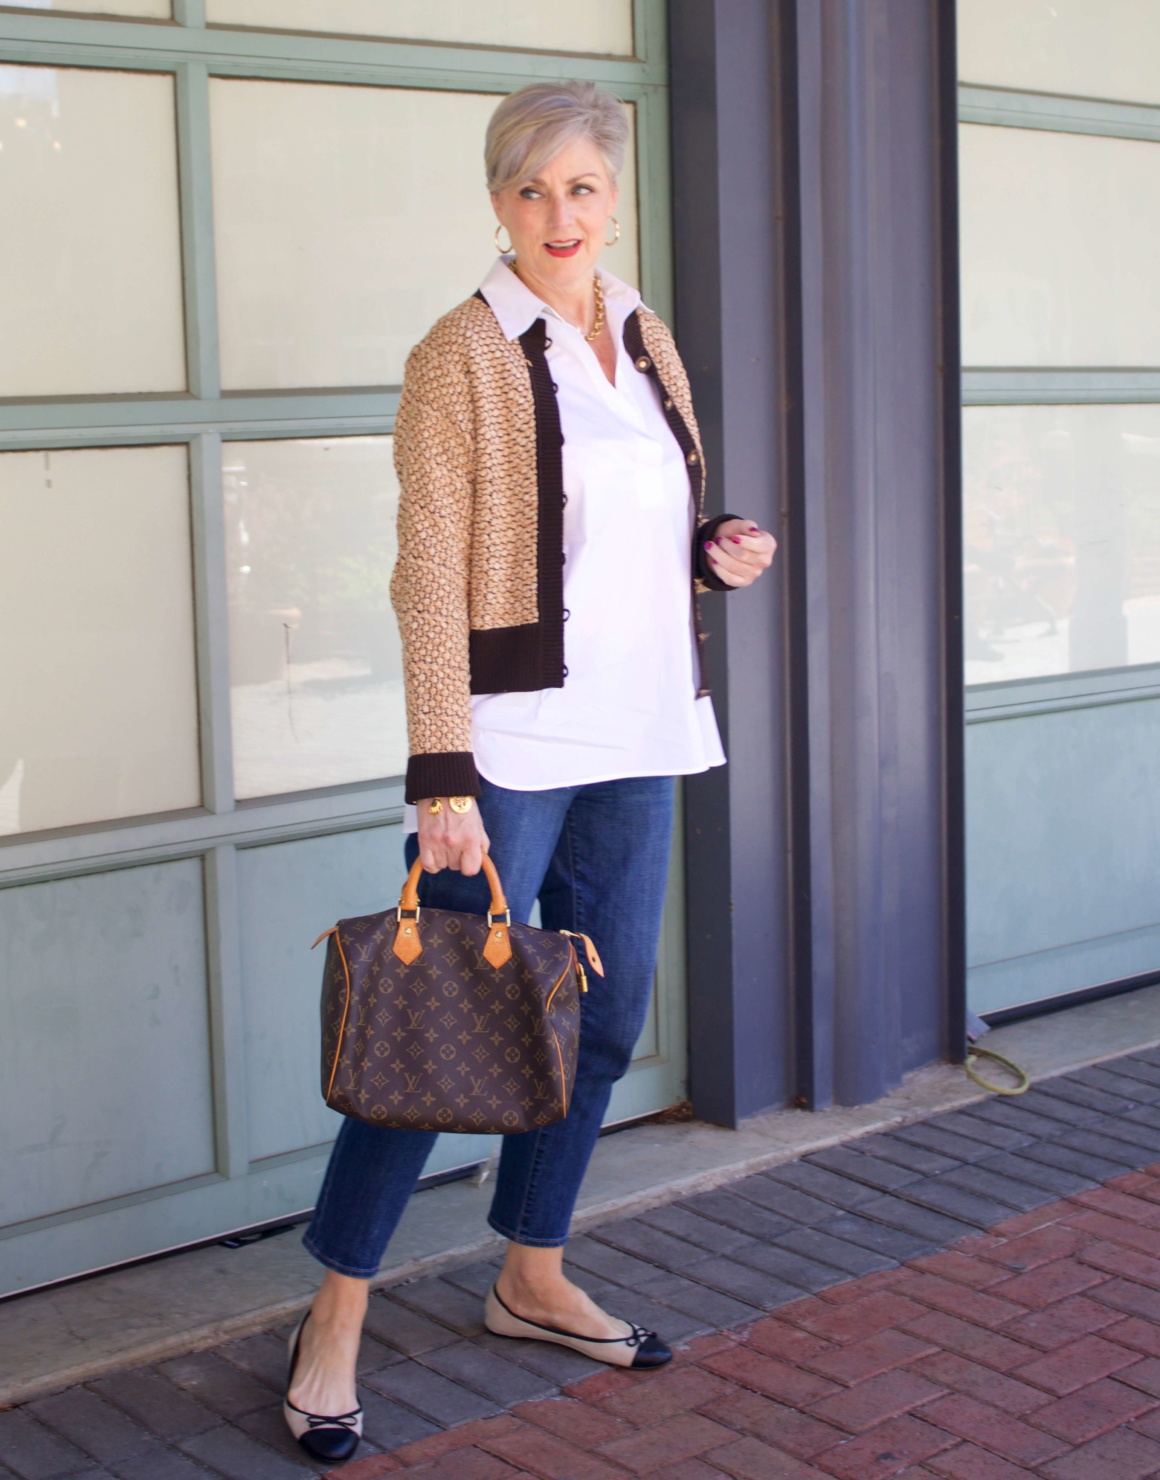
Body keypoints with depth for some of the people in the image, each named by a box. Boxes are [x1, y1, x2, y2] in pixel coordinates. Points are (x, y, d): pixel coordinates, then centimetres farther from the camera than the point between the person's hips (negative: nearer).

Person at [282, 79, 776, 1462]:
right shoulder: (464, 353, -8)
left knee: (604, 1018, 13)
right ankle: (333, 1322, 11)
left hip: (636, 736, 7)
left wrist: (717, 554, 0)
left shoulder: (646, 339, 11)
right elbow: (429, 577, -13)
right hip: (512, 741, -7)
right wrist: (440, 778, -19)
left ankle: (533, 1279, 30)